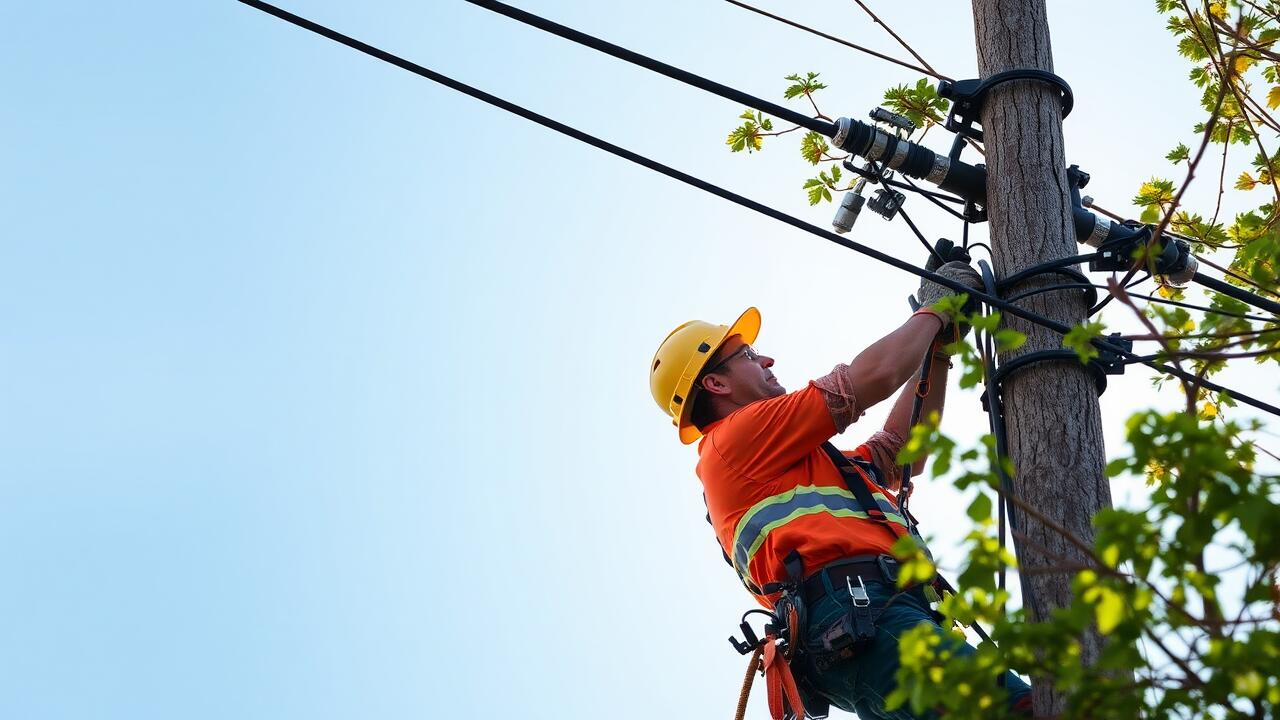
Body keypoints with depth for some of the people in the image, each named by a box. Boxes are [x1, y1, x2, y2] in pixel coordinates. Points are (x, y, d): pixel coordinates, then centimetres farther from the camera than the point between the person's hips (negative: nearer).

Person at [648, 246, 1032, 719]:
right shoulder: (736, 436, 9)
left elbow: (902, 449, 39)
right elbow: (877, 375, 6)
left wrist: (938, 346, 37)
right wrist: (935, 307, 23)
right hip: (858, 613, -10)